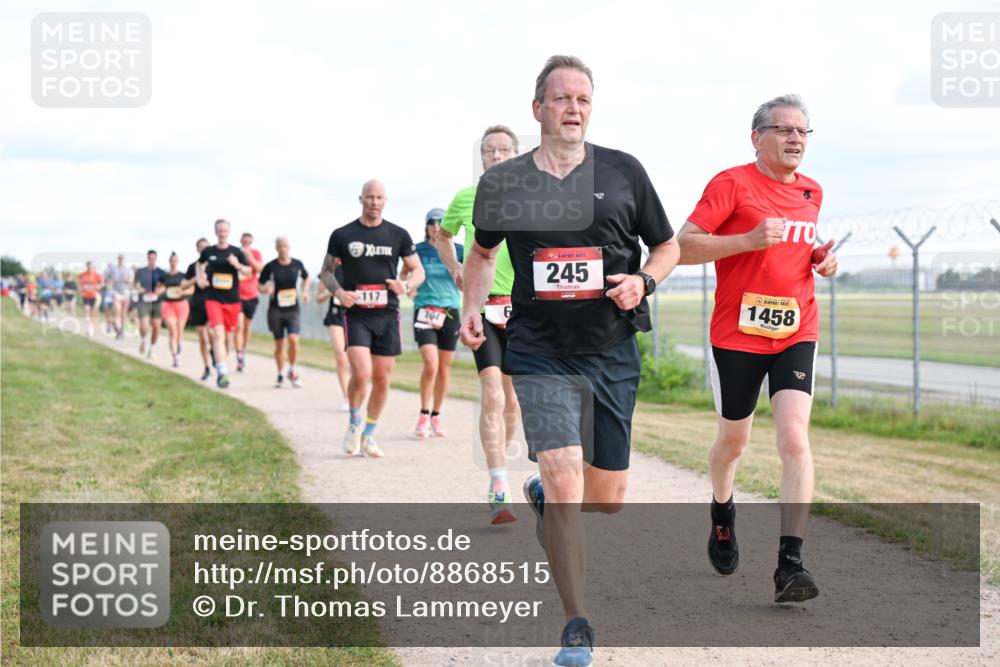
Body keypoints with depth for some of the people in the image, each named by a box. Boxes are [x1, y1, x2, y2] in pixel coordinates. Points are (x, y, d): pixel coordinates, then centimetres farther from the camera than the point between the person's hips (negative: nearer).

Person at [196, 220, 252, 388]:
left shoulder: (236, 252, 3)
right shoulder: (208, 252, 4)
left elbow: (248, 271, 1)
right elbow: (199, 264, 24)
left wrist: (238, 265, -18)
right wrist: (200, 278, 7)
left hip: (232, 300, 2)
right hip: (213, 299, -2)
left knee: (228, 336, 12)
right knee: (218, 334, -17)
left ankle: (221, 364, 36)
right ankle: (222, 373, -24)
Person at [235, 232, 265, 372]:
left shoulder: (256, 254, 0)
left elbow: (260, 269, -16)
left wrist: (249, 256, -26)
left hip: (252, 295, 3)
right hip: (237, 295, -3)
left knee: (247, 326, 13)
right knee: (239, 326, -14)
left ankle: (243, 352, 32)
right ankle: (239, 359, -17)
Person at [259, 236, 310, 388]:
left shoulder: (297, 264, 1)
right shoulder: (270, 266, -5)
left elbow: (306, 278, 21)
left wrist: (305, 291, 5)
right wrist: (266, 289, -18)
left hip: (292, 309, 1)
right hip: (275, 309, -1)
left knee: (293, 339, -17)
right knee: (279, 344, 5)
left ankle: (291, 371, 3)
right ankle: (280, 374, 23)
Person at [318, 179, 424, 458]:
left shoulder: (398, 235, 6)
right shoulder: (342, 235, 2)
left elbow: (418, 270, 11)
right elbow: (326, 271, 11)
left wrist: (406, 285, -11)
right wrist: (339, 292, -9)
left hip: (388, 315, 2)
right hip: (356, 315, -2)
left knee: (382, 379, 4)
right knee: (361, 374, -18)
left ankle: (369, 434, 23)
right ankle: (354, 424, 9)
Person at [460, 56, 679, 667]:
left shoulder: (623, 172, 0)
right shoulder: (503, 182, 1)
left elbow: (667, 247, 10)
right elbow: (483, 251, 19)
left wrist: (643, 281, -10)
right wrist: (473, 307, 3)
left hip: (613, 352, 2)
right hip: (541, 353, -2)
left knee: (607, 499, 10)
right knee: (566, 484, -18)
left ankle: (545, 497, 48)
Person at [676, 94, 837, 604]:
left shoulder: (812, 193, 12)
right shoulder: (732, 184, -7)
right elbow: (683, 247, -13)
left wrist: (821, 260, 7)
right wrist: (749, 240, -23)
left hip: (796, 333, 3)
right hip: (737, 333, -3)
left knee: (794, 439, -15)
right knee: (733, 441, 14)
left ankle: (789, 565, -18)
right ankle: (722, 515, 46)